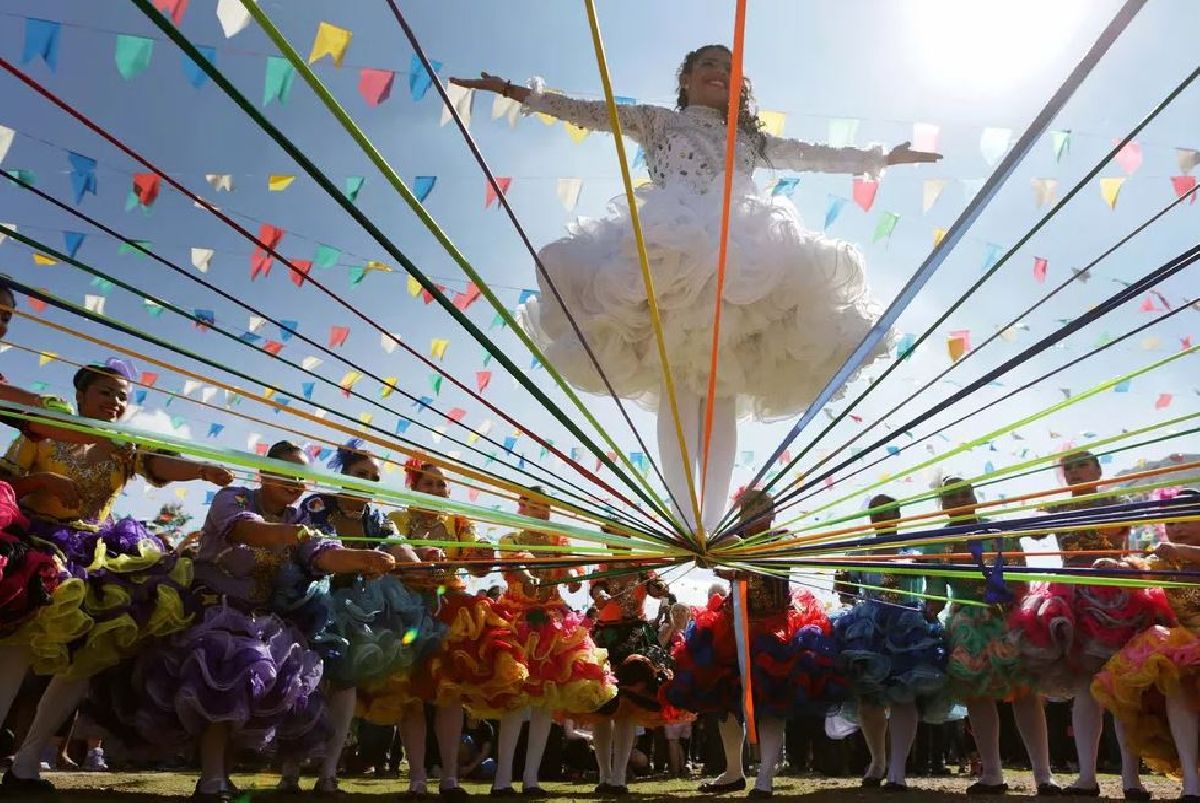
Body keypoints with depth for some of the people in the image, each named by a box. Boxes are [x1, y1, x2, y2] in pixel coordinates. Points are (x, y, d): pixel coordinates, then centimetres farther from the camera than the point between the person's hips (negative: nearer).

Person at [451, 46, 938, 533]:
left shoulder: (751, 138, 32)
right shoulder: (657, 121, 23)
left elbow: (819, 156, 37)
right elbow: (586, 112, 15)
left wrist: (882, 158, 37)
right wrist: (513, 91, 7)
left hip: (742, 264, 3)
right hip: (668, 256, -2)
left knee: (722, 396, -8)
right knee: (679, 390, -16)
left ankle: (713, 523, -8)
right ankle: (685, 522, -18)